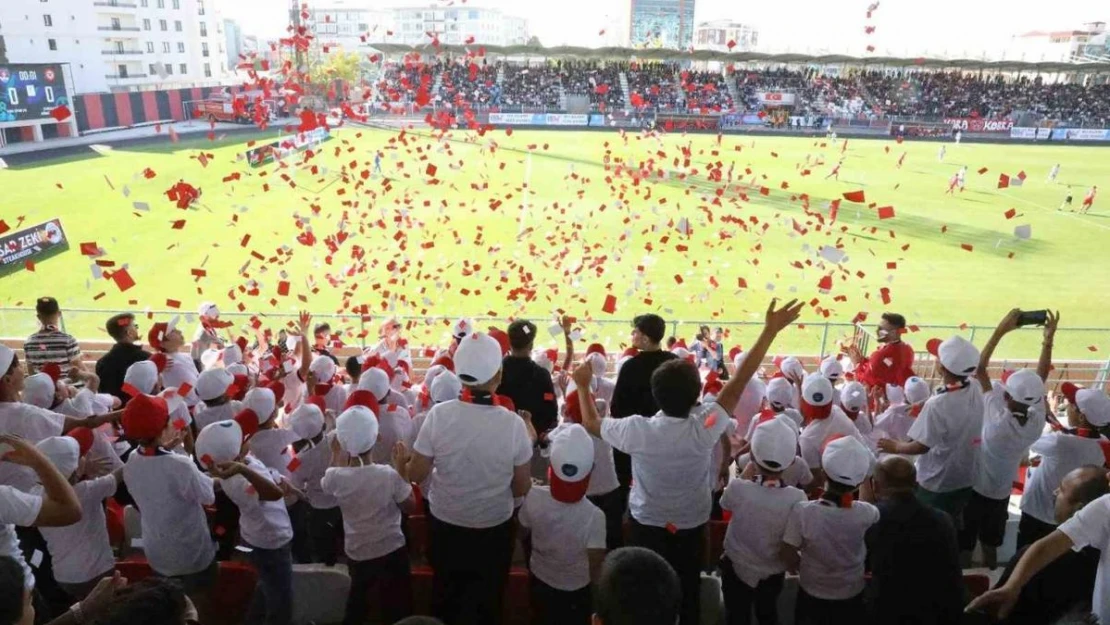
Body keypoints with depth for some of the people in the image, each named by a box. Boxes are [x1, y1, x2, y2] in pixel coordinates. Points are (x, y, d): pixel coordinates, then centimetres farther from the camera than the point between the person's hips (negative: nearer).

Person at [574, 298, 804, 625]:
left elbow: (591, 423, -12)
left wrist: (583, 386, 4)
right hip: (691, 525, 0)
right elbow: (738, 383, -24)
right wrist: (771, 330, -20)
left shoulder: (638, 430, -30)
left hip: (646, 524, 0)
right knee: (688, 590, 22)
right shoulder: (704, 428, -30)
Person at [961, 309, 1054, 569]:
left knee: (965, 546, 13)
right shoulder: (1037, 422, -18)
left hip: (974, 488, -5)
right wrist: (1049, 338, -11)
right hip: (1001, 492, 5)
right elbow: (1041, 377, -8)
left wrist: (1000, 330, -31)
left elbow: (979, 368, -31)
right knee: (991, 545, 24)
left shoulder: (997, 418, -32)